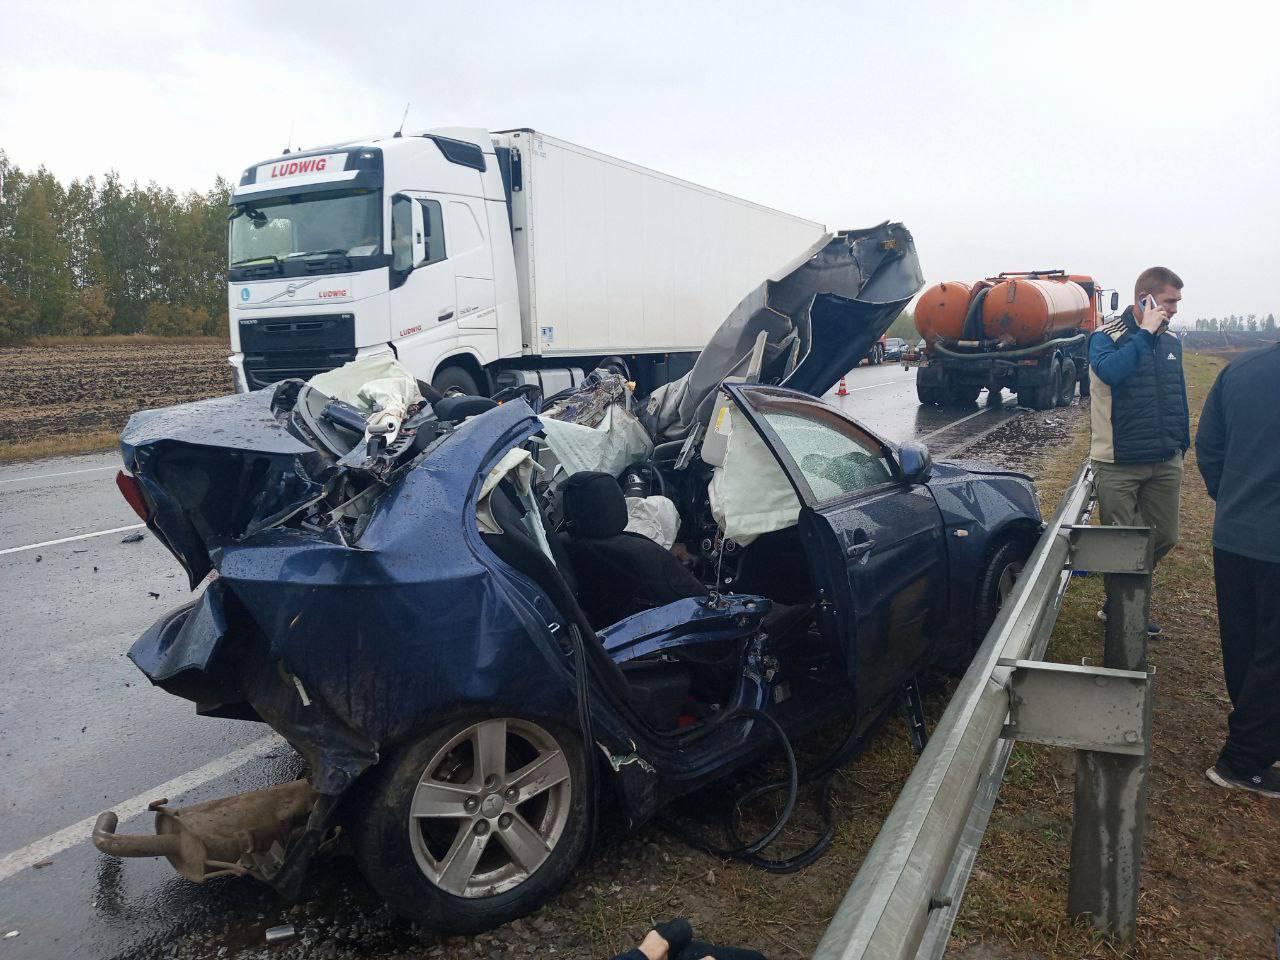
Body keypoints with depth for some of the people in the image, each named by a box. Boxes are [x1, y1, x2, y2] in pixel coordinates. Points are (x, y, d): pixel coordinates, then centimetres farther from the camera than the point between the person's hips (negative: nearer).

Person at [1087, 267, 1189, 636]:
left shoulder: (1170, 341, 9)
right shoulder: (1106, 337, -10)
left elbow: (1178, 395, 18)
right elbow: (1110, 371, -33)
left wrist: (1182, 445, 18)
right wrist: (1145, 332, -24)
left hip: (1165, 463, 6)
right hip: (1119, 463, -6)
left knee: (1165, 537, 11)